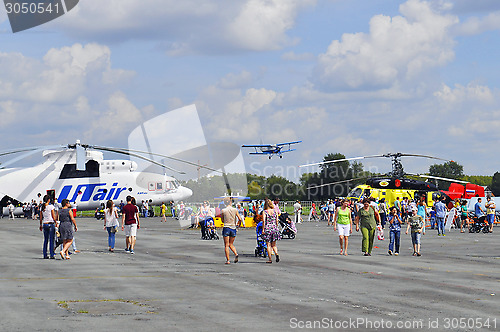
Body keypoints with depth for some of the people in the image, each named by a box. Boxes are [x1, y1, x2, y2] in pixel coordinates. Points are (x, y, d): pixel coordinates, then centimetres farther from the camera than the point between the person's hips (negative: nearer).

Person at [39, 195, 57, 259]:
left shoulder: (42, 207, 5)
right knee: (51, 240, -2)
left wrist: (41, 225, 19)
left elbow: (41, 218, 9)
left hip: (44, 224, 5)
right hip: (51, 224, -5)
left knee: (45, 240, 10)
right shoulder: (51, 206, -9)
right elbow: (54, 217, -9)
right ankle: (51, 255, -4)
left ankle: (45, 255, 9)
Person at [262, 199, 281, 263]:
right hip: (274, 228, 3)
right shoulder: (275, 211, 5)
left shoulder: (264, 212, -6)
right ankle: (276, 254, -13)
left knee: (268, 245, 4)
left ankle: (270, 259, 3)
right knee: (274, 244, 14)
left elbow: (263, 221, -15)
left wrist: (263, 229, -12)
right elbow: (277, 221, 6)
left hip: (267, 229, -3)